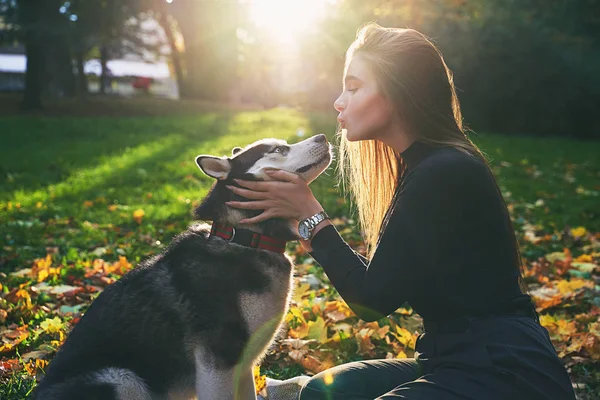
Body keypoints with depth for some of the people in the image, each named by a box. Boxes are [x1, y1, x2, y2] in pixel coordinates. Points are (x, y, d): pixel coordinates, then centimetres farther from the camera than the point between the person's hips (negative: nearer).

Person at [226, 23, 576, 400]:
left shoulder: (444, 174, -21)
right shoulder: (425, 166, 10)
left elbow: (374, 300, -17)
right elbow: (382, 280, 10)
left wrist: (310, 213, -10)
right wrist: (306, 220, 5)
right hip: (462, 359, 9)